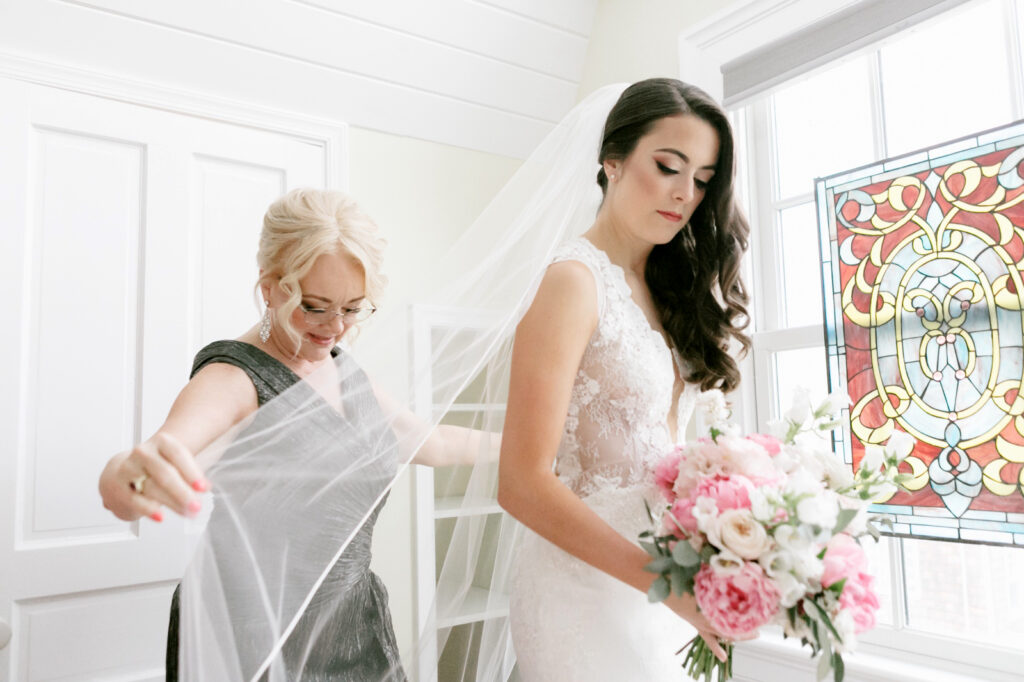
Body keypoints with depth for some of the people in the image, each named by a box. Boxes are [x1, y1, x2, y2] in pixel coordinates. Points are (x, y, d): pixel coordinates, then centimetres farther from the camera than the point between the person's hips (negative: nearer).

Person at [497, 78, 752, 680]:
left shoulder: (666, 290, 9)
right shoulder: (576, 280, -15)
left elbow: (657, 451, 8)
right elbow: (523, 483, -21)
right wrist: (666, 580, -26)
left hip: (658, 582, 8)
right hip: (588, 589, -7)